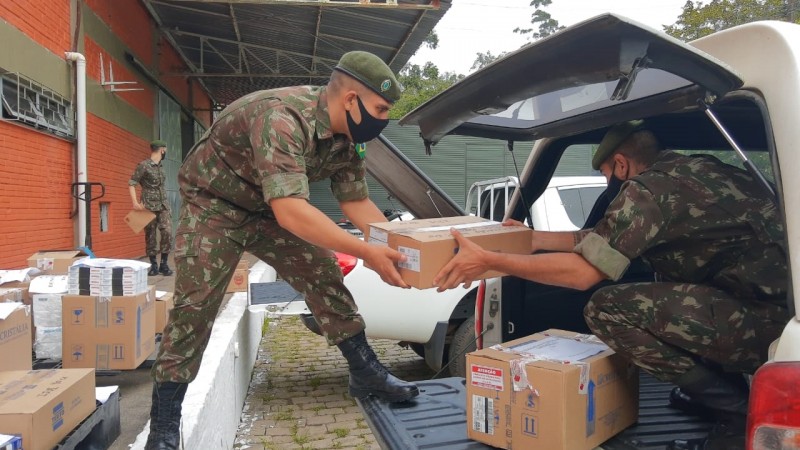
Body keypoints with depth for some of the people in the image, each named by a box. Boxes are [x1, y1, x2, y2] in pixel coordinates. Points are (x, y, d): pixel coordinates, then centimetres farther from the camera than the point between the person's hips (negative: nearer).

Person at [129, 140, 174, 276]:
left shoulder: (161, 166, 12)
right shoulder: (143, 165, -7)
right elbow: (131, 184, -9)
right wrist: (135, 202, -19)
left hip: (163, 205, 5)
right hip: (149, 207, -5)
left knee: (167, 233, -7)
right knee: (150, 236, 2)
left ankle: (164, 264, 1)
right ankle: (153, 265, 11)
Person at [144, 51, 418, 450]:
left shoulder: (346, 138, -11)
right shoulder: (283, 117, -38)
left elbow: (356, 202, -1)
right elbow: (289, 210, -46)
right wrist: (368, 253, -46)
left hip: (272, 207, 7)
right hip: (213, 204, -6)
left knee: (324, 275, -1)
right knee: (195, 302, -12)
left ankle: (365, 372, 13)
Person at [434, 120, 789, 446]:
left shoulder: (648, 187, -12)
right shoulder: (692, 170, 16)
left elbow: (585, 271, -16)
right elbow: (603, 241, 21)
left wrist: (488, 261, -13)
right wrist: (533, 237, 26)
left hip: (761, 319, -10)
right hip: (776, 305, 10)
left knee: (606, 309, -14)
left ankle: (728, 398, 0)